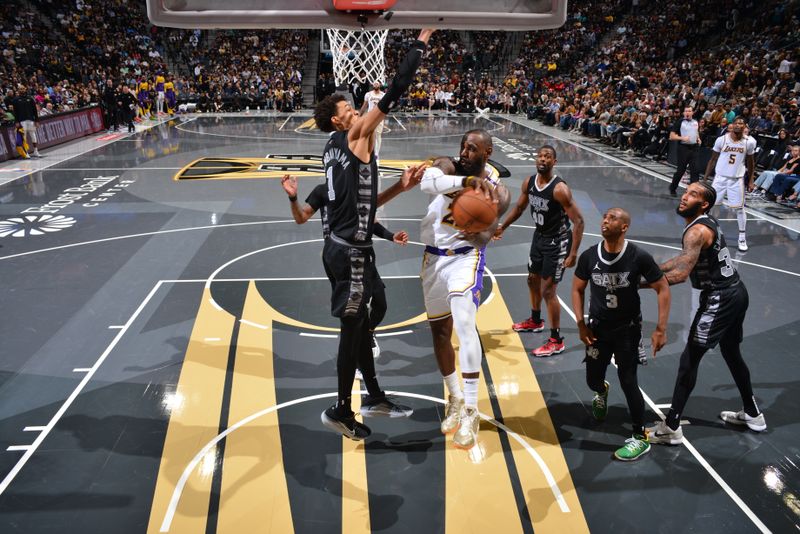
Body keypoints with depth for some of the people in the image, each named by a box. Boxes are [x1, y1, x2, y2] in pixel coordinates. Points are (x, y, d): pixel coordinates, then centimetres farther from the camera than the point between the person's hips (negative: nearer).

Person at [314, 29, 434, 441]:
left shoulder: (336, 149, 17)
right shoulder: (355, 136, -9)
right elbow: (395, 91, -13)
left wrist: (400, 187, 15)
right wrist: (420, 44, -2)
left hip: (344, 246, 10)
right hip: (350, 251, -10)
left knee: (360, 323, 18)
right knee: (352, 328, 1)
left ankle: (374, 398, 32)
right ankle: (340, 411, 14)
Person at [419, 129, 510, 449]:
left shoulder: (498, 191, -6)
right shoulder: (448, 167, -4)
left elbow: (485, 237, -13)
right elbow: (427, 182, -29)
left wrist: (475, 232, -36)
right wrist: (467, 181, -41)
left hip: (465, 257, -4)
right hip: (434, 256, 4)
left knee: (464, 325, -24)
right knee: (439, 330, 11)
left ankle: (470, 411, -17)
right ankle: (455, 399, 30)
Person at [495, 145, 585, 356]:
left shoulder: (559, 189, -26)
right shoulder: (529, 182, -4)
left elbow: (578, 221, -25)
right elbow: (519, 206, 15)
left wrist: (573, 254, -29)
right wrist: (502, 227, 12)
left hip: (557, 242, -8)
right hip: (539, 236, 8)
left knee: (548, 290, -8)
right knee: (533, 279, 22)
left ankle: (556, 341, 6)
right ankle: (535, 321, 46)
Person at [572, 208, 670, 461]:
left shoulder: (639, 257, -19)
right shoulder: (589, 256, -11)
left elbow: (663, 289, -10)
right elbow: (577, 289, 4)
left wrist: (661, 329, -14)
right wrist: (581, 324, -4)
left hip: (627, 329, -3)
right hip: (598, 327, 3)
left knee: (628, 381, -6)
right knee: (593, 380, 11)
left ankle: (641, 438, 12)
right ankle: (601, 393, 51)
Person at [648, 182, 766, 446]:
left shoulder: (697, 231, -21)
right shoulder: (707, 222, 10)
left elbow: (680, 274, -30)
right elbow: (687, 258, 22)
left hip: (720, 298, -10)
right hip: (735, 292, 10)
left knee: (690, 358, -5)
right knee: (732, 354, 24)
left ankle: (671, 428, 0)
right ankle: (752, 414, 41)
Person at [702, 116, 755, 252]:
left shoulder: (749, 142, -7)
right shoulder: (721, 139, -9)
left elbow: (750, 161, 8)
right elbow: (713, 159, 1)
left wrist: (750, 179, 9)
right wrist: (705, 177, -1)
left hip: (737, 179, 0)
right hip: (721, 177, 0)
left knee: (739, 208, 4)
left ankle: (742, 237, 14)